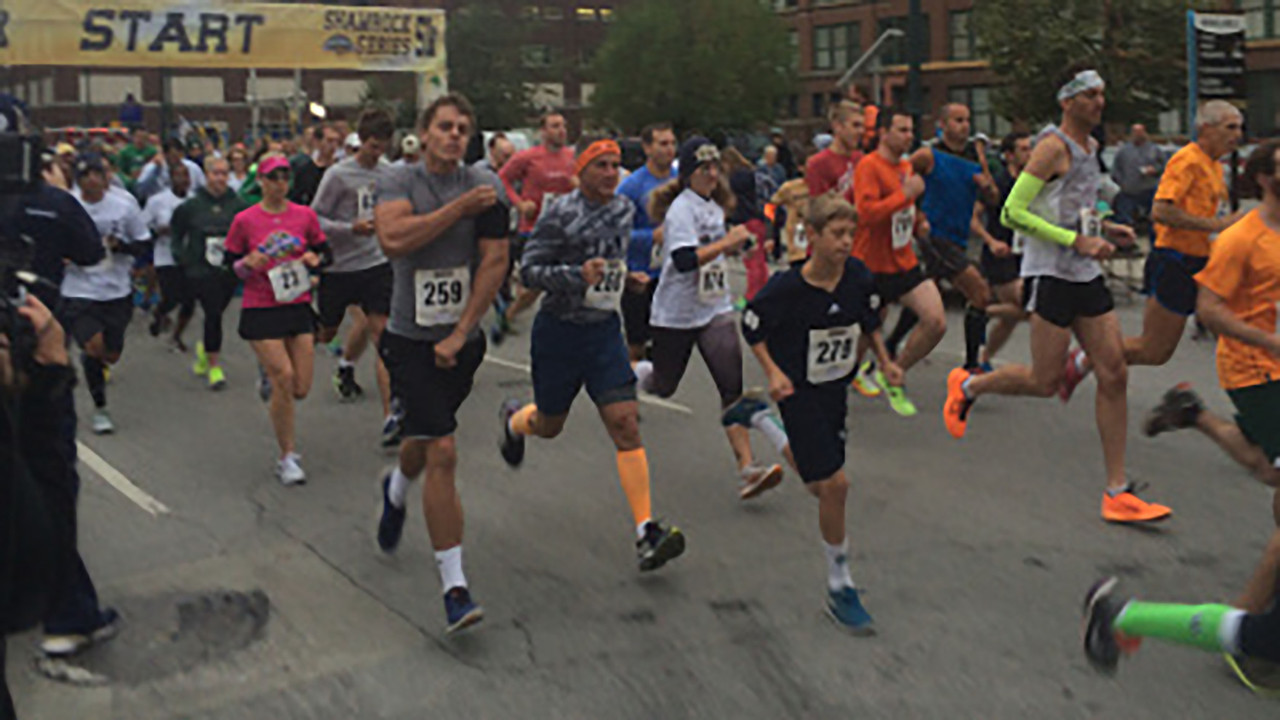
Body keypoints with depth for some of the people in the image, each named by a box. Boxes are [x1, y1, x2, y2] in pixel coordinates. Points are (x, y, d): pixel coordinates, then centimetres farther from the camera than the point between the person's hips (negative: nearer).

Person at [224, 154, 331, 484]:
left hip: (298, 308, 3)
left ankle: (268, 376, 38)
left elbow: (326, 252, 13)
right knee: (284, 377, -13)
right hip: (260, 310, -3)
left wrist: (315, 259, -9)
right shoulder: (244, 221, -3)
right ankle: (287, 457, 1)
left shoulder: (305, 215, 3)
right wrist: (247, 264, -17)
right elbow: (228, 263, 4)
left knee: (301, 388, 0)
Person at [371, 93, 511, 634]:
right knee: (442, 453, -12)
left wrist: (460, 334, -10)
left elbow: (494, 263, -5)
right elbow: (392, 239, -23)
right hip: (411, 339, -3)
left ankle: (396, 491, 57)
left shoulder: (485, 187, -1)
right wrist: (460, 207, -20)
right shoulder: (401, 182, -3)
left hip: (462, 340, 3)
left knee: (428, 437, 21)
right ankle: (454, 587, -6)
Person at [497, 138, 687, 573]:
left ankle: (646, 532, -15)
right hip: (559, 331, -4)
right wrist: (577, 276, -28)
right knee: (549, 426, 15)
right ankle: (513, 420, 55)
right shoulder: (559, 214, -15)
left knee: (625, 423, -11)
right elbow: (528, 271, -16)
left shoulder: (624, 210, 3)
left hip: (605, 330, 4)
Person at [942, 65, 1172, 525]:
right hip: (1050, 275, -8)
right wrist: (1078, 240, -20)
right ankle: (967, 386, 26)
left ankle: (1117, 494, 6)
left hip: (1087, 277, 8)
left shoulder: (1087, 146, 16)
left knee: (1115, 376, 1)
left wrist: (1103, 227, 11)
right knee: (1044, 383, -4)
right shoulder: (1053, 146, -11)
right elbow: (1013, 213, -18)